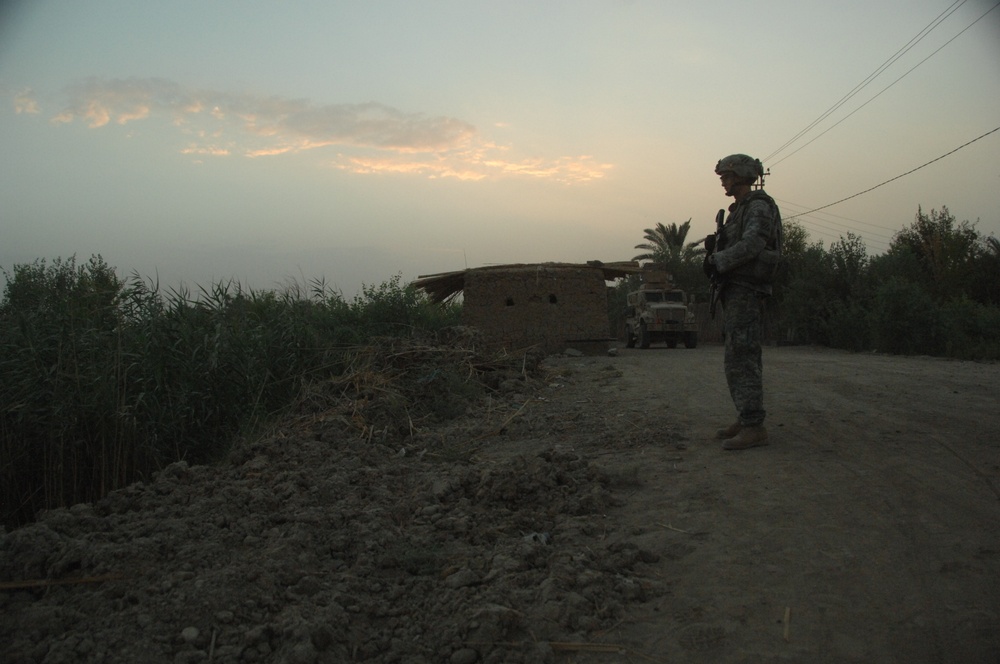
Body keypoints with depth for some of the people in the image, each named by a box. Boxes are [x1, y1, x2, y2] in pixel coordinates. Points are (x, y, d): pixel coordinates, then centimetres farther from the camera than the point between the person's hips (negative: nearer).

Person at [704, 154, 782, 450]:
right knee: (740, 358, 11)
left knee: (742, 358, -14)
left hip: (745, 291, -10)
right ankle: (745, 419, 17)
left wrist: (717, 261, -18)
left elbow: (751, 244, -23)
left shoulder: (759, 206, -9)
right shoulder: (739, 210, 22)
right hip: (735, 292, 10)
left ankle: (754, 428, -13)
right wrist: (715, 244, 3)